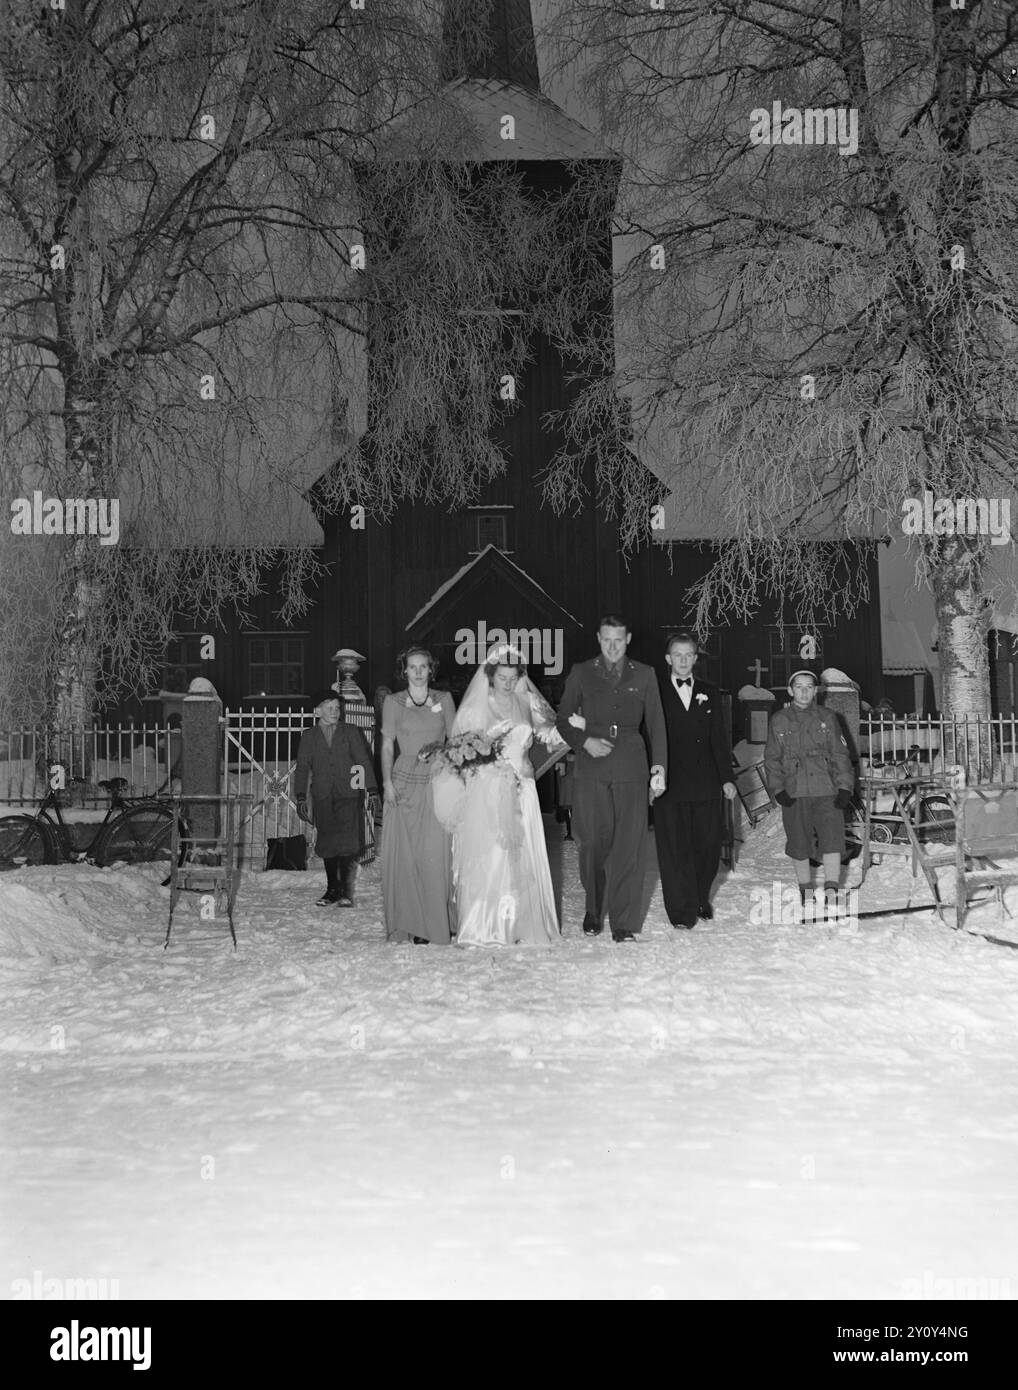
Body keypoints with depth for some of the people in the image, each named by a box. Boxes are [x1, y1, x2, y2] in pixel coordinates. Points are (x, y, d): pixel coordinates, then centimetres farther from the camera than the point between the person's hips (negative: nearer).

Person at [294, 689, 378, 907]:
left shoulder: (351, 732, 8)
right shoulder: (308, 737, 12)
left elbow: (364, 762, 5)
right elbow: (302, 768, 10)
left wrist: (372, 790, -4)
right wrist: (301, 798, 1)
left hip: (348, 796, -2)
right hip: (323, 799, 2)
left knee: (348, 843, -12)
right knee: (327, 844, 2)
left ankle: (346, 892, -7)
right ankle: (332, 889, 14)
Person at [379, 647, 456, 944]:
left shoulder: (443, 699, 9)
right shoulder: (393, 702, 7)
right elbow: (387, 745, 6)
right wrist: (387, 781, -5)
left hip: (437, 783, 0)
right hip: (404, 782, 0)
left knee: (435, 854, -6)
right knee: (403, 854, -2)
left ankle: (437, 925, -1)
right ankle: (408, 924, 3)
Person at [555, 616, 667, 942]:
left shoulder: (644, 675, 12)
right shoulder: (581, 673, 10)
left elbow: (655, 722, 12)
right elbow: (563, 720, 12)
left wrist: (659, 766, 3)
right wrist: (585, 741, -6)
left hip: (630, 769, 0)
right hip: (590, 769, 0)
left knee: (629, 844, -5)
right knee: (594, 842, 0)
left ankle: (624, 922, 0)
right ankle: (594, 910, 19)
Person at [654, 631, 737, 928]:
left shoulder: (709, 694, 13)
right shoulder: (656, 695, 4)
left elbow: (719, 739, 12)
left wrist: (727, 778, 5)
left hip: (706, 783, 3)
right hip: (670, 785, -2)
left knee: (708, 845, 4)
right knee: (675, 848, -3)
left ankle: (700, 899, 24)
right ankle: (681, 911, 4)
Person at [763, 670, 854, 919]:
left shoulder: (826, 719, 11)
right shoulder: (779, 721, 9)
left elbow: (840, 756, 9)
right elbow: (771, 759, 8)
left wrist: (844, 788, -1)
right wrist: (778, 789, -4)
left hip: (827, 791, 0)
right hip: (794, 794, 0)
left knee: (832, 840, -12)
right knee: (799, 846, 7)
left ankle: (831, 893, -9)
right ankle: (805, 889, 24)